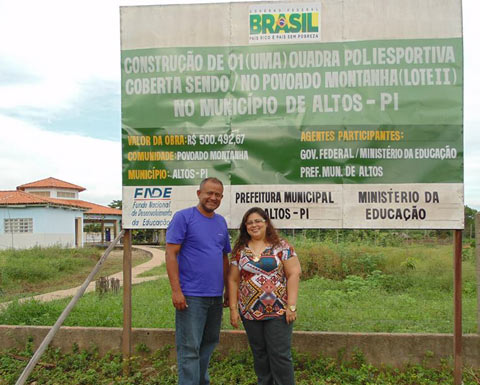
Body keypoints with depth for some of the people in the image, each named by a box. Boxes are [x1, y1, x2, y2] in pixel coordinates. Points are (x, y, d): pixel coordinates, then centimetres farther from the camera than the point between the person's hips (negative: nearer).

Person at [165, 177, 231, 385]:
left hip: (216, 297, 7)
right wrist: (176, 290, -17)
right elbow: (170, 254, -11)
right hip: (191, 296, -7)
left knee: (209, 344, 17)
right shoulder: (183, 217, -7)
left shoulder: (221, 222, 12)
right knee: (189, 348, -1)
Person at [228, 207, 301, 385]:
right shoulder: (240, 250, 6)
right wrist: (233, 308, 2)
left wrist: (291, 306, -11)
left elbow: (293, 274, -6)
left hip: (278, 311, -3)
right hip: (250, 312, 3)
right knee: (259, 354, 13)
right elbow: (233, 280, 7)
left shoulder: (282, 247, -2)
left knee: (280, 355, 0)